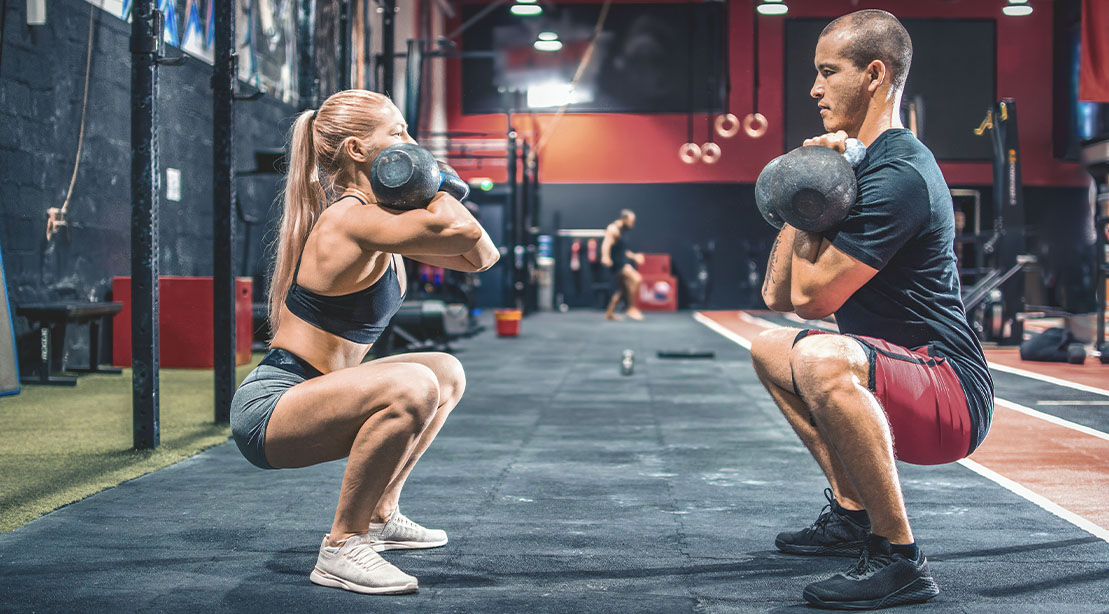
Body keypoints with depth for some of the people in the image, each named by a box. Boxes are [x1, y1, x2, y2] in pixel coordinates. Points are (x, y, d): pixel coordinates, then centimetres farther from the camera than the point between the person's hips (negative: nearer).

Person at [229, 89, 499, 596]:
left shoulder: (379, 218, 11)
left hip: (306, 397, 10)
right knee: (411, 387, -33)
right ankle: (341, 546, -20)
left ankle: (379, 517, 26)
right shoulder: (350, 221, -20)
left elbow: (481, 256, 13)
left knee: (447, 374, 22)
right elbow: (462, 230, -33)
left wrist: (433, 193, 2)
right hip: (269, 409, -10)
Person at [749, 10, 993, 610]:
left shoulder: (898, 175, -19)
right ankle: (851, 515, 23)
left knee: (820, 360, -38)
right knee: (769, 349, 28)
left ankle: (898, 558, -24)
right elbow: (776, 294, 9)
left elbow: (811, 296, -21)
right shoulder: (859, 163, 13)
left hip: (953, 398, -11)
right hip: (908, 388, 11)